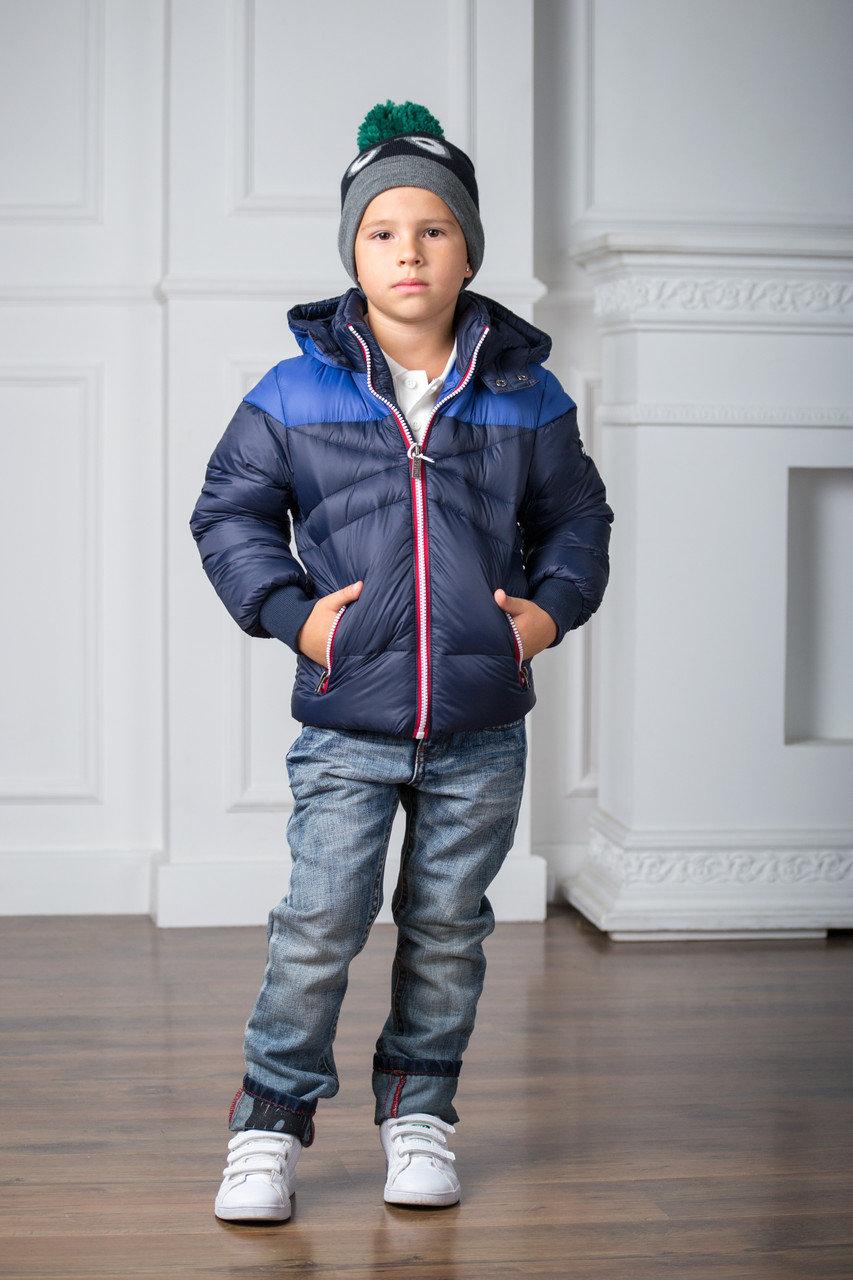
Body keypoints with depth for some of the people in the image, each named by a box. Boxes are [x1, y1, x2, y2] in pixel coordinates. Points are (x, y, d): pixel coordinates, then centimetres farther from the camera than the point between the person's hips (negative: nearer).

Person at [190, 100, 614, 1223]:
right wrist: (290, 612, -6)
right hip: (347, 725, -2)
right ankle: (271, 1121, 11)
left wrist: (553, 606, -1)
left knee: (448, 930, 12)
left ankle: (419, 1112, 28)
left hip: (483, 729, 2)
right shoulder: (293, 394, -1)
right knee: (320, 927, -4)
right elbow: (228, 514, 7)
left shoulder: (526, 395, 4)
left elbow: (577, 519, 16)